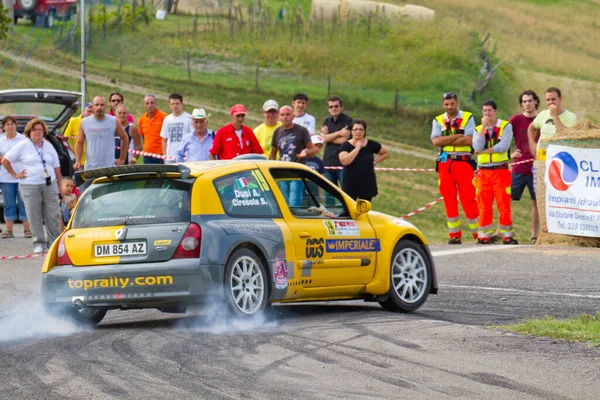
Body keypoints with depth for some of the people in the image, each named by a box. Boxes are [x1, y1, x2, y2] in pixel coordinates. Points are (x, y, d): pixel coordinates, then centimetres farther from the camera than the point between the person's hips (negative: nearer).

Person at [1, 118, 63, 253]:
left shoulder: (48, 146, 14)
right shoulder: (23, 146, 2)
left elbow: (56, 167, 15)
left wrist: (60, 186, 10)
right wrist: (15, 175, 1)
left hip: (49, 185, 3)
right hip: (30, 186, -3)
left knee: (53, 215, 0)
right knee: (34, 217, -3)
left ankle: (54, 242, 8)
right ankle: (39, 243, 3)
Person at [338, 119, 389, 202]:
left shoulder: (371, 145, 2)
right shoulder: (345, 146, -6)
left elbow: (385, 152, 17)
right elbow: (344, 161, -24)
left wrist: (375, 161, 5)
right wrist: (357, 148, -19)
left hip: (367, 185, 2)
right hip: (350, 185, -2)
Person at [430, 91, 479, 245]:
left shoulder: (468, 118, 4)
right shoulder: (438, 121, 12)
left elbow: (469, 140, -10)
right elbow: (435, 141, -4)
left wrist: (446, 141, -8)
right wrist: (458, 136, -10)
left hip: (463, 162, -3)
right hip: (445, 163, 3)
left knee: (468, 199, -7)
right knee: (449, 200, 2)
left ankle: (478, 232, 0)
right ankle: (454, 234, 7)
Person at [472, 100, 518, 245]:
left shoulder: (506, 126, 3)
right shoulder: (478, 129, 13)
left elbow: (503, 146, -11)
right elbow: (477, 147, -5)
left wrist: (484, 151, -7)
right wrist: (484, 127, -6)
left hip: (501, 171, -3)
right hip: (483, 172, 3)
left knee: (504, 204, -7)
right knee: (484, 205, 0)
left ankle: (506, 234, -4)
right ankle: (484, 235, 4)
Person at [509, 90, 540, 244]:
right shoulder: (515, 120, 1)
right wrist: (510, 154, -11)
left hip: (536, 169, 0)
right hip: (518, 168, 0)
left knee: (536, 202, 3)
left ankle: (534, 235, 11)